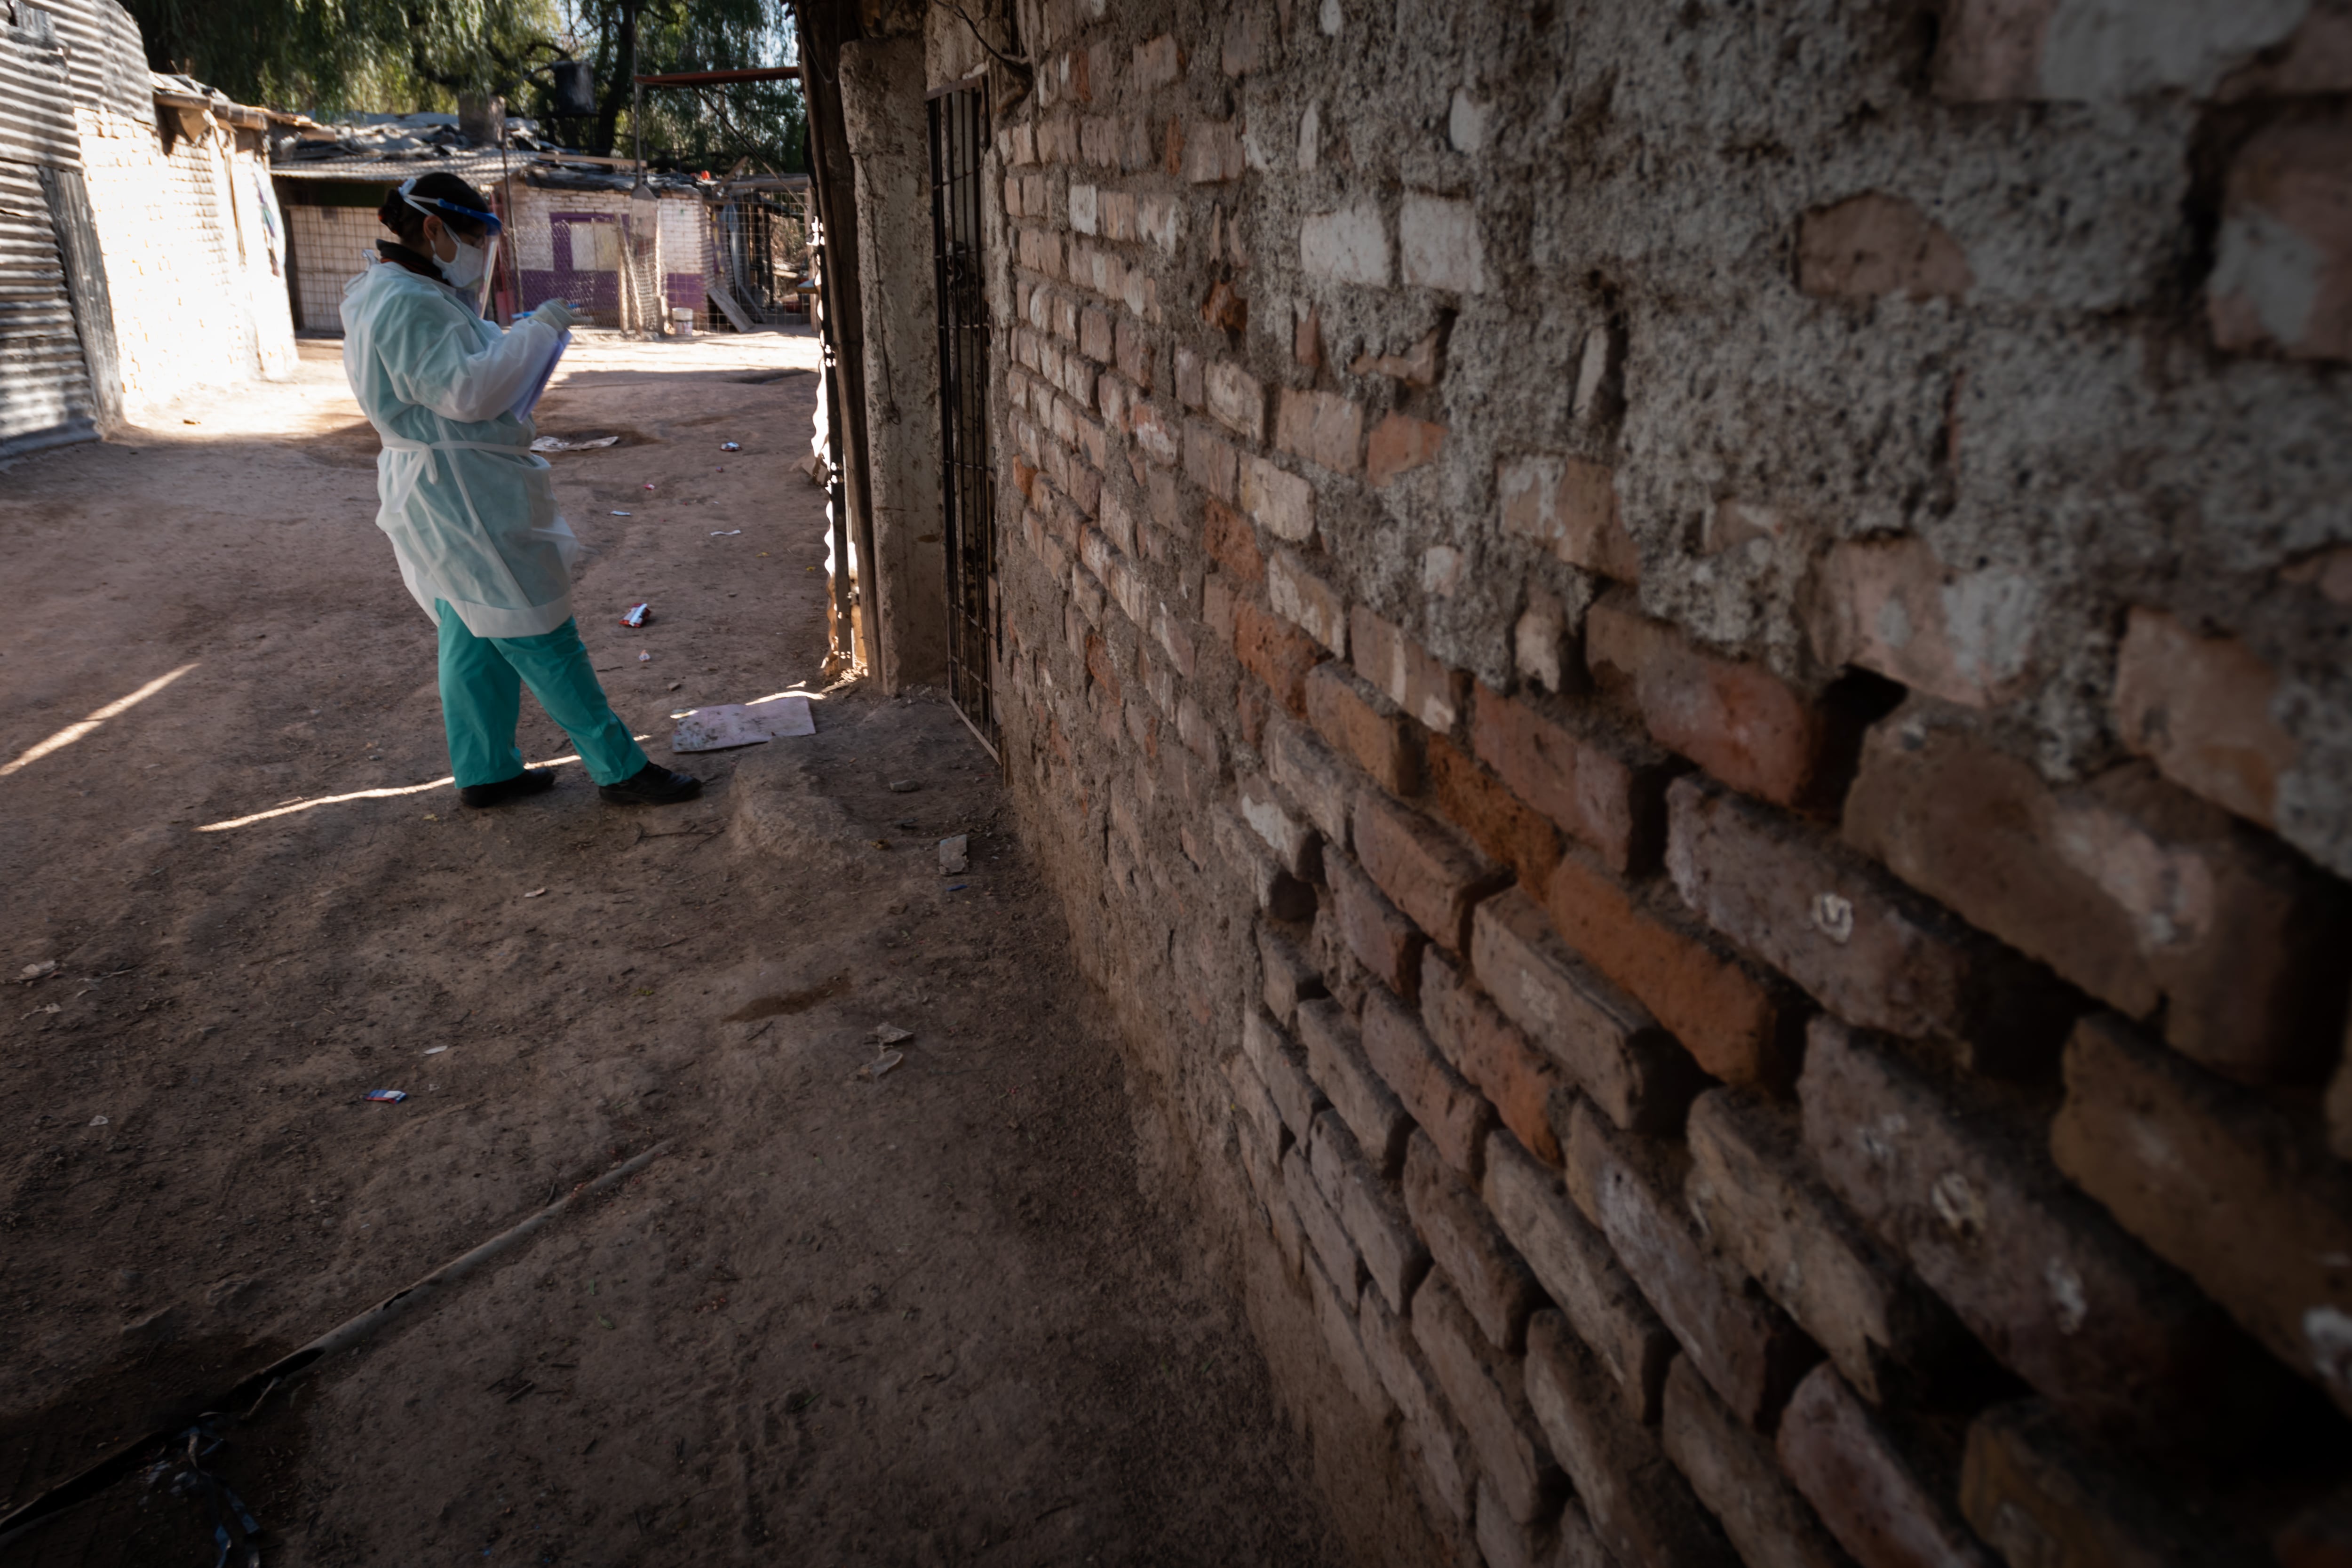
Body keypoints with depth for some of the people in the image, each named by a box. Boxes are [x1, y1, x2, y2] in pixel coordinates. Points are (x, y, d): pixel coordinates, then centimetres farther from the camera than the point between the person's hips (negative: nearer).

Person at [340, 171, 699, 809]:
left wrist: (520, 340, 10)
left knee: (474, 635, 16)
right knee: (539, 634, -7)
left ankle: (485, 771, 25)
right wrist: (536, 333, -19)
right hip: (459, 494, -11)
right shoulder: (405, 304, -18)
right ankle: (620, 769, -1)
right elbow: (465, 391, -25)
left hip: (454, 490, 11)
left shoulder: (413, 295, 16)